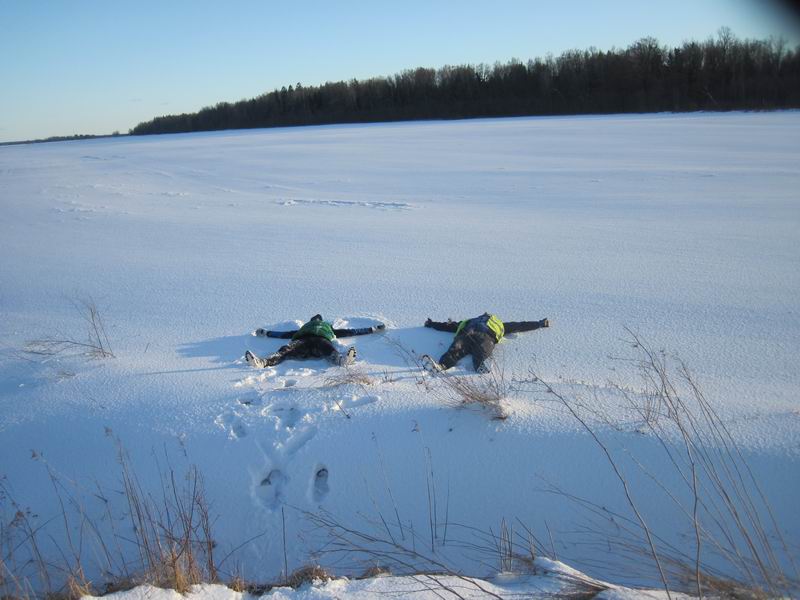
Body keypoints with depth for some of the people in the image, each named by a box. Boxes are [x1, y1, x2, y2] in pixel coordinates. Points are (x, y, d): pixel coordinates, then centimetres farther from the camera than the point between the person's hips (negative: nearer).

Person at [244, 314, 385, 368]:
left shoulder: (328, 328, 43)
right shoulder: (304, 329, 45)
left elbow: (348, 332, 40)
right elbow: (285, 334, 44)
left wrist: (373, 329, 38)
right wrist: (266, 333, 46)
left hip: (321, 340, -1)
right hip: (302, 341, 1)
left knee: (330, 350, -38)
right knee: (285, 349, -31)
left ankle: (341, 359, -72)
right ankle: (263, 362, -58)